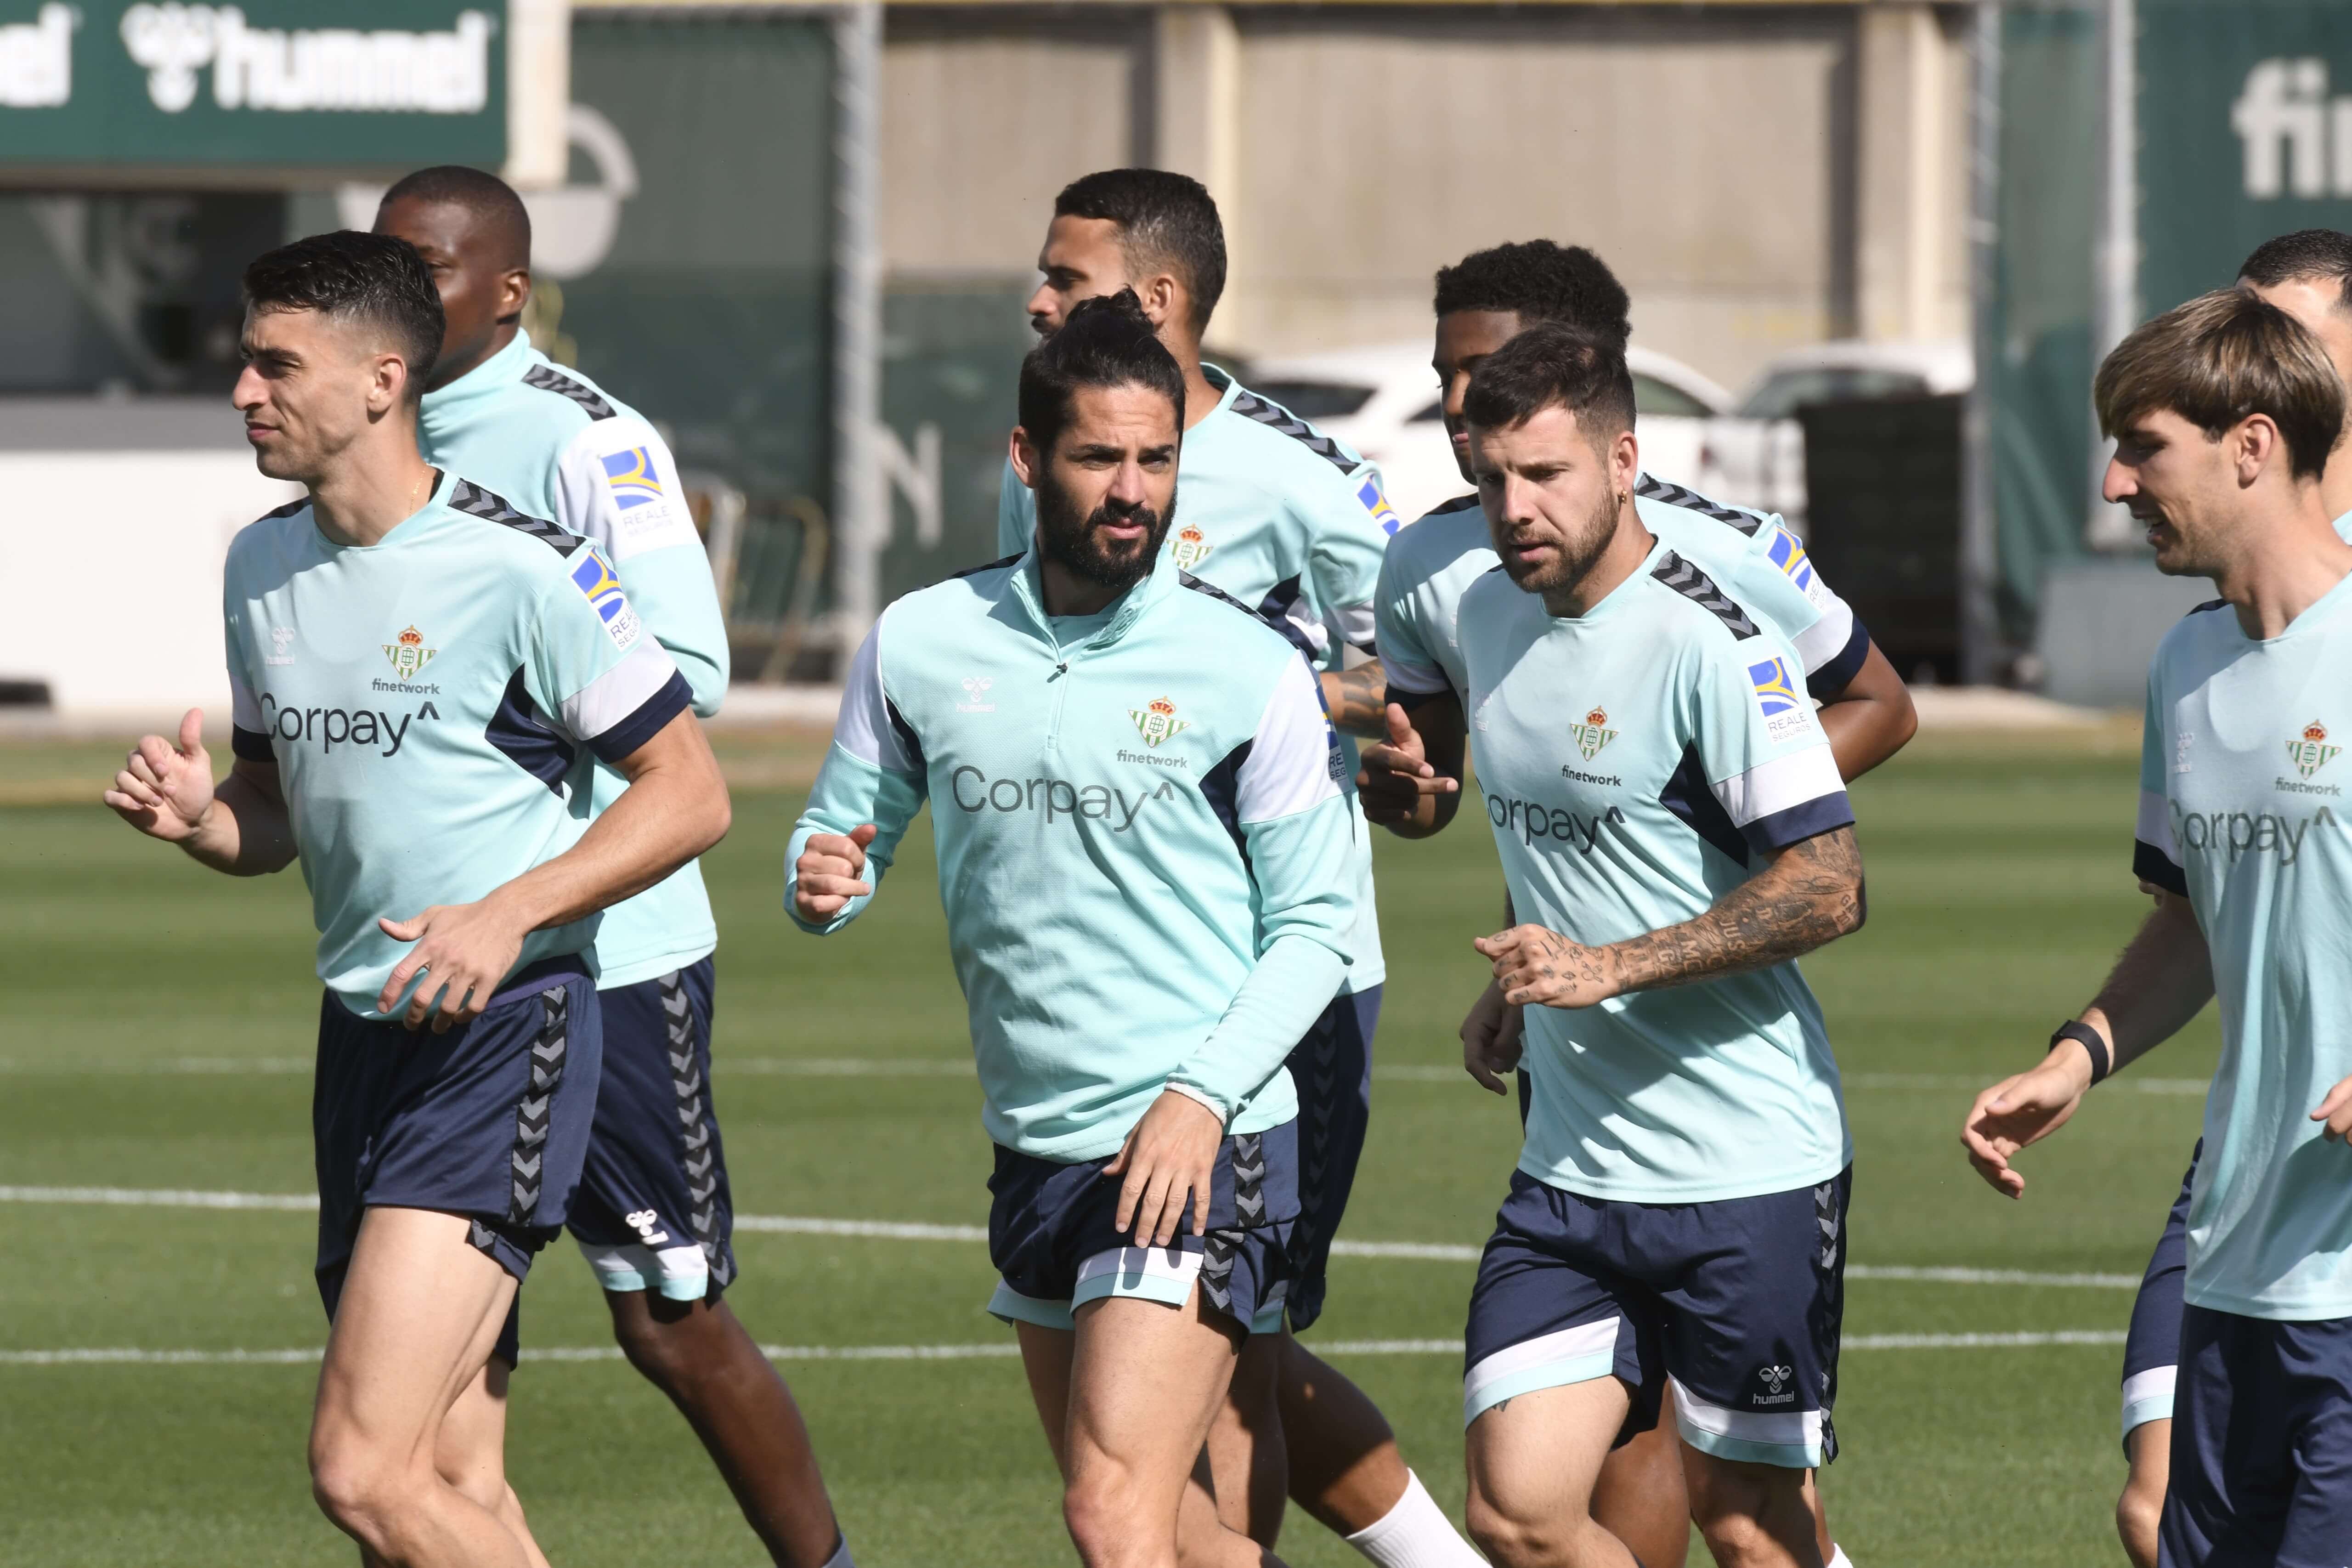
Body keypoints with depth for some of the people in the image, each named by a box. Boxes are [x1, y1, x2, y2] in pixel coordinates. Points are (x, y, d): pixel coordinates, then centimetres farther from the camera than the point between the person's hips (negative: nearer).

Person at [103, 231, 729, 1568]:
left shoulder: (521, 567, -11)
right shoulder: (264, 567, 11)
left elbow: (690, 793, -7)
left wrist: (507, 916, -18)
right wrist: (199, 817, -1)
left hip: (503, 1036, -8)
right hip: (364, 1041, 8)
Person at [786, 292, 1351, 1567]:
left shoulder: (1251, 672, -7)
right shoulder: (920, 645, 3)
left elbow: (1314, 925, -3)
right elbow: (846, 830, 14)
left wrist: (1204, 1093, -17)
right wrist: (822, 880, -11)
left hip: (1203, 1147, -6)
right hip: (1033, 1151, 6)